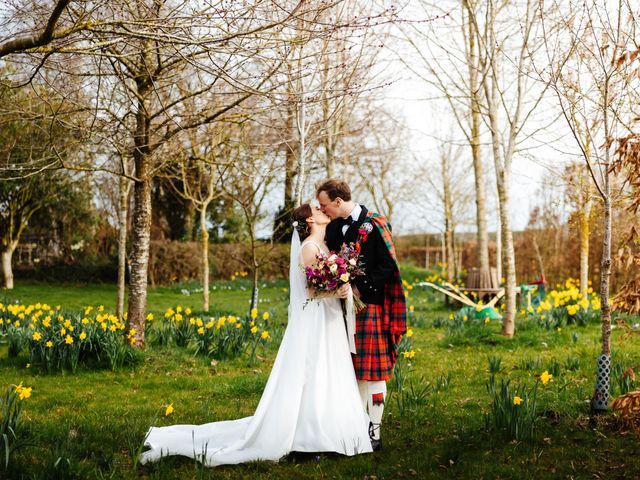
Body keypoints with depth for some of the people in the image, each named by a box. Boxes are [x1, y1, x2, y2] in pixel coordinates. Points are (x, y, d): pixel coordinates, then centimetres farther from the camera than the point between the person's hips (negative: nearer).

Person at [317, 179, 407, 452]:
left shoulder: (374, 225, -9)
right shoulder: (334, 227, 12)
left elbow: (388, 266, -12)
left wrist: (361, 288, -17)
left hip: (370, 306, -7)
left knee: (373, 370, -3)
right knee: (355, 370, 11)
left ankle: (374, 433, 3)